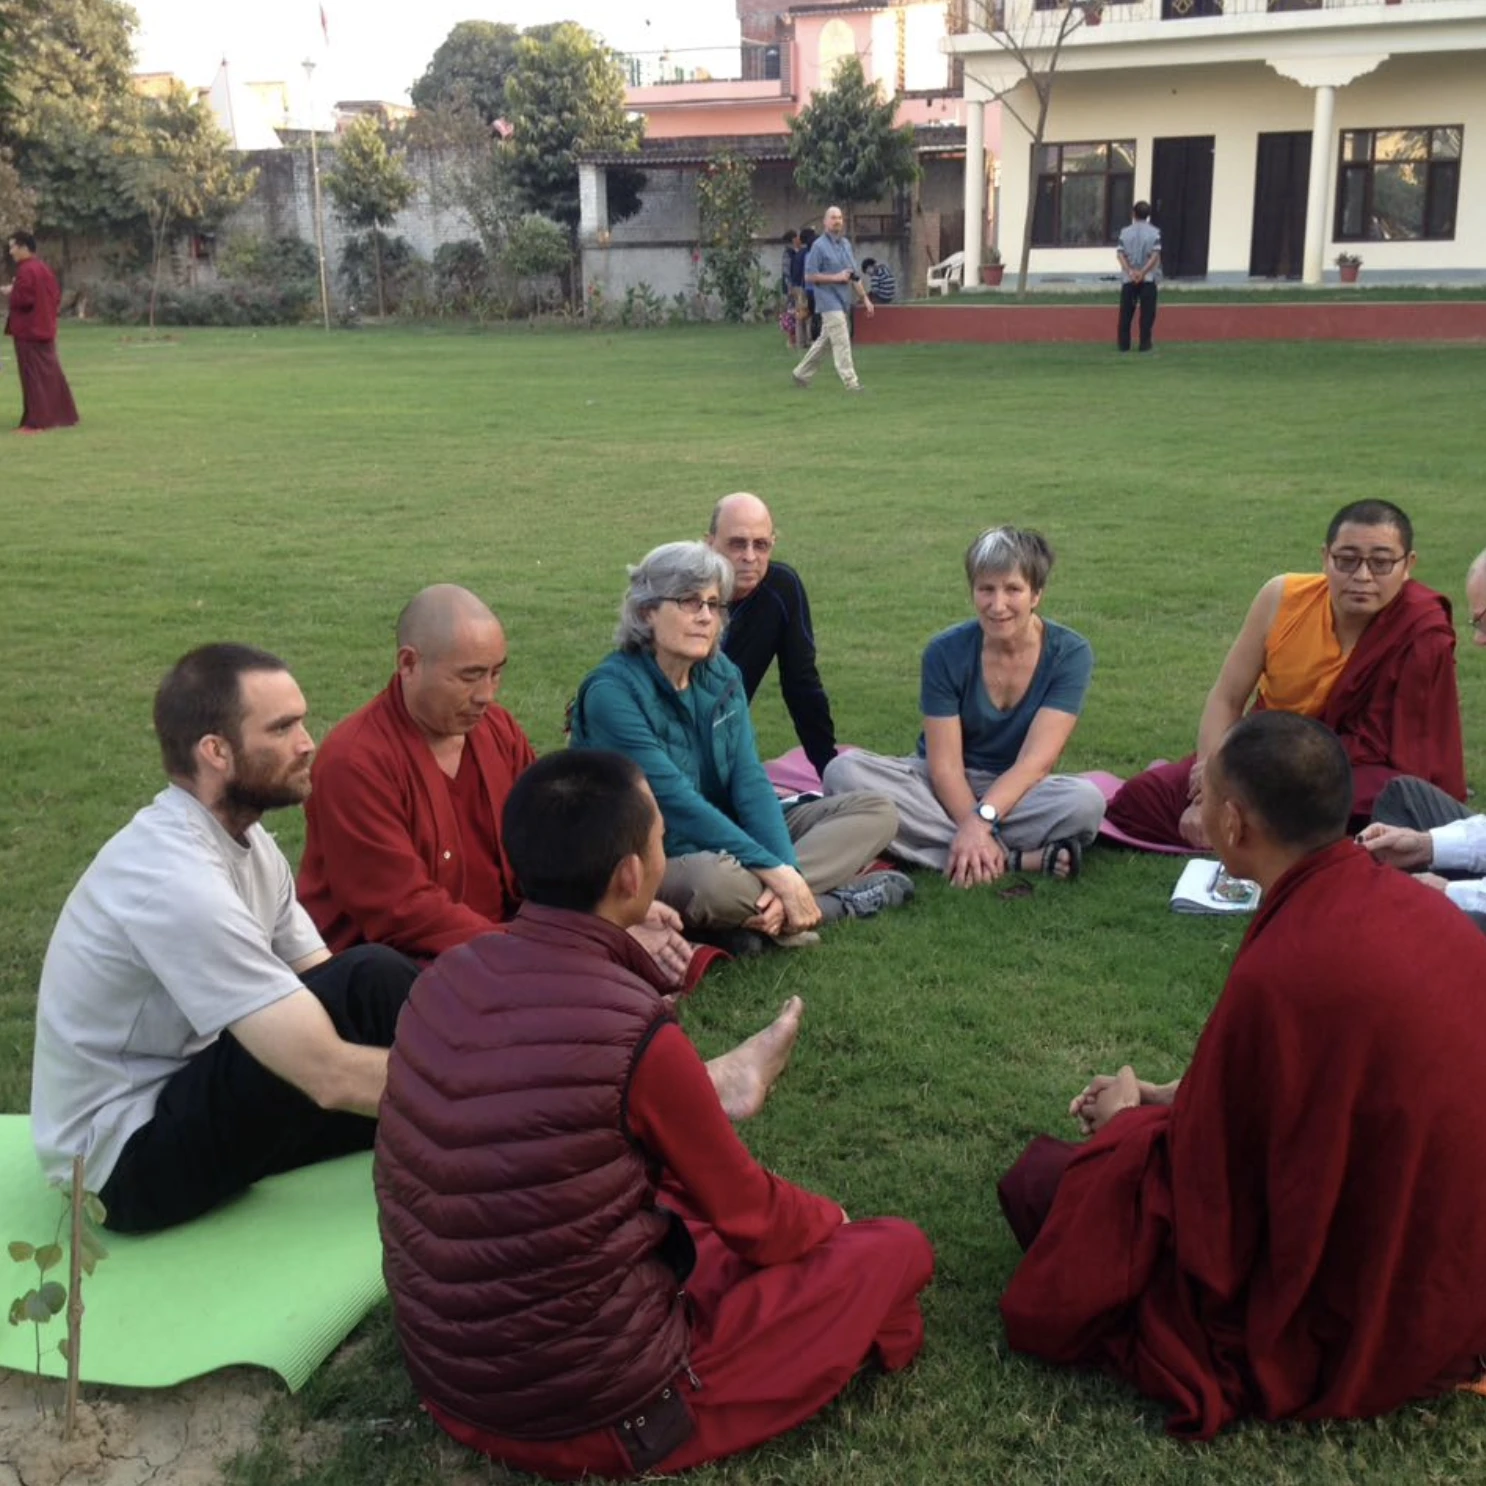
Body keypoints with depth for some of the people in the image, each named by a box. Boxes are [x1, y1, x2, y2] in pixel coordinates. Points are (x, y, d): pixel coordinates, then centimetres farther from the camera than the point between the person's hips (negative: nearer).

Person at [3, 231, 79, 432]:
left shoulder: (25, 270, -16)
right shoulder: (44, 268, 13)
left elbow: (23, 299, -22)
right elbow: (57, 297, 15)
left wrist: (9, 294, -5)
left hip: (28, 332, -9)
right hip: (45, 329, 9)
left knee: (33, 377, -7)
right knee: (50, 373, 14)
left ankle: (37, 421, -7)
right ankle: (61, 416, 18)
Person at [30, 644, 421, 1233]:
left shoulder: (246, 841, 0)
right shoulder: (176, 881, -29)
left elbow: (321, 990, 0)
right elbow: (332, 1076, -32)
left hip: (184, 1103, 9)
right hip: (126, 1159, -9)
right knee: (371, 981, -21)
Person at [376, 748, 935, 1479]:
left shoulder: (446, 978, -5)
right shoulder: (635, 1032, -24)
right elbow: (747, 1217, -6)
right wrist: (827, 1218, 16)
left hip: (445, 1376, 7)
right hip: (591, 1410, -6)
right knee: (894, 1249, 7)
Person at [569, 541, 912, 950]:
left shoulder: (723, 676, 3)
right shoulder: (612, 691, -17)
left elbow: (750, 780, -4)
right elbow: (676, 802, -24)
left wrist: (787, 871, -22)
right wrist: (778, 874, -27)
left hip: (730, 838, 8)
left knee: (877, 811, -2)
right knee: (716, 879, -42)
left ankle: (753, 907, -21)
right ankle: (834, 898, -16)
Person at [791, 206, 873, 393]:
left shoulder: (846, 243, 13)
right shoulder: (819, 246, -8)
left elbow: (854, 274, 19)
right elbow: (809, 276, -10)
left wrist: (864, 297, 15)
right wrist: (836, 277, -15)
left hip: (843, 300, 7)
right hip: (829, 300, -7)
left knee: (824, 341, 13)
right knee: (841, 342, -11)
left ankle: (801, 374, 24)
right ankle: (850, 382, -10)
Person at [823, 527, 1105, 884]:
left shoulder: (1069, 654, -11)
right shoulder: (946, 652, -9)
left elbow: (1035, 761, -19)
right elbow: (945, 764, -15)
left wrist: (981, 819, -34)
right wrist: (974, 829, -32)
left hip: (1017, 791, -2)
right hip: (946, 789, 2)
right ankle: (1017, 859, -33)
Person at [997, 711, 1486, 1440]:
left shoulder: (1280, 971, -30)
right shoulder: (1419, 904, -5)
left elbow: (1204, 1182, -18)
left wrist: (1127, 1121, 3)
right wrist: (1170, 1096, 12)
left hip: (1340, 1334, -8)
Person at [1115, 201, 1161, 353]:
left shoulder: (1125, 231, 2)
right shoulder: (1154, 232, -2)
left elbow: (1120, 254, -7)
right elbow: (1155, 255, -12)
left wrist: (1130, 271, -13)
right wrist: (1143, 272, -14)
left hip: (1128, 278, 2)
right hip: (1148, 278, -1)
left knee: (1126, 312, 8)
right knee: (1147, 312, 4)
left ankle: (1124, 344, 9)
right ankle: (1144, 344, 2)